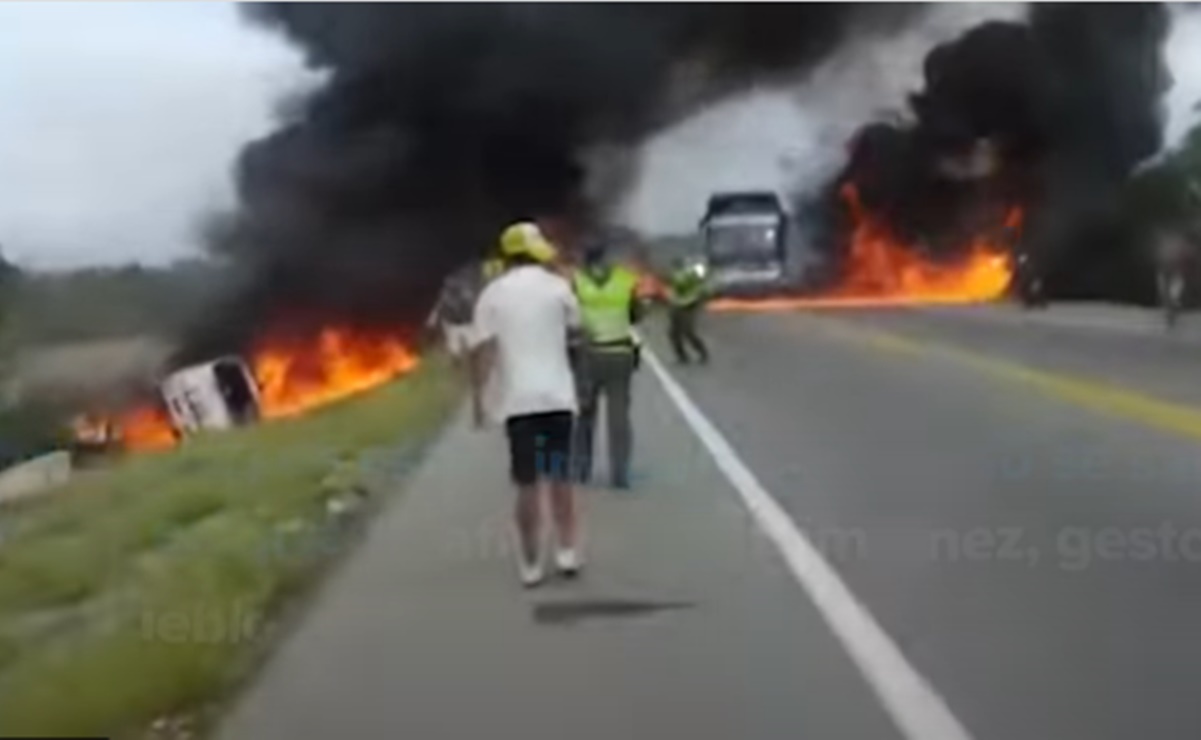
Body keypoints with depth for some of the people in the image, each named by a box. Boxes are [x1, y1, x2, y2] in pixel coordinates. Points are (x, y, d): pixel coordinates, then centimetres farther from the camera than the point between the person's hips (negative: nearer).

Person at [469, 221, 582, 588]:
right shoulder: (556, 286, 1)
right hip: (557, 395, 0)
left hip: (516, 399, 0)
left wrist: (478, 396, -3)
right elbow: (575, 324, 16)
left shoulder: (492, 294, 1)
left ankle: (531, 564, 8)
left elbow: (483, 350, -7)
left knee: (528, 485, 4)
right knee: (560, 478, 13)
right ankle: (568, 550, 13)